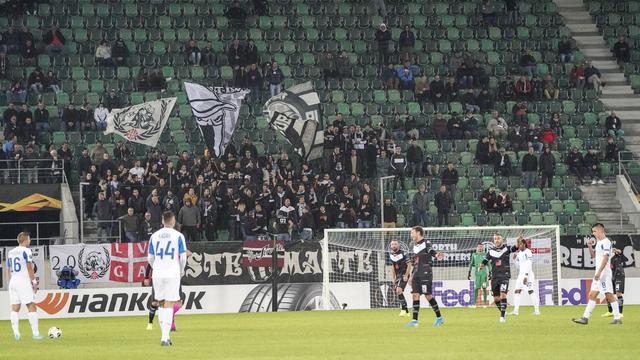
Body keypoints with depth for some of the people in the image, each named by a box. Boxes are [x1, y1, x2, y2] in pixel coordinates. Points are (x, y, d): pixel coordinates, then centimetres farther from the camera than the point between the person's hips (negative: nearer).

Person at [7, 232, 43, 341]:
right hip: (24, 281, -7)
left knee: (15, 308, 4)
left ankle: (16, 333, -2)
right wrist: (34, 282, -7)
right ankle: (35, 333, -10)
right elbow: (29, 268, -11)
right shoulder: (26, 251, -7)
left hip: (13, 281, 7)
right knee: (31, 306, -5)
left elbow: (8, 270, 17)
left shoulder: (10, 252, 14)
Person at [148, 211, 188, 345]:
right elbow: (183, 257, -3)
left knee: (161, 304, 14)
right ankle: (165, 338, -14)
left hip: (157, 274, 3)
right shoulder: (178, 236, -3)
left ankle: (165, 336, 15)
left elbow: (150, 258, 10)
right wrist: (181, 271, 15)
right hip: (172, 274, -3)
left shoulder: (154, 236, 6)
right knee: (169, 305, -5)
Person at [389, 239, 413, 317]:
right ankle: (406, 312, 17)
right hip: (397, 276, 8)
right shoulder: (391, 255, 8)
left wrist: (406, 276, -17)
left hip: (404, 275, -8)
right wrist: (393, 278, 13)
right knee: (398, 293, 7)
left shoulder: (403, 254, -13)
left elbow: (409, 265, -12)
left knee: (399, 291, -22)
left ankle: (403, 309, -17)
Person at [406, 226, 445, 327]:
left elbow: (432, 252, -22)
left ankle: (439, 317, 7)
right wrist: (412, 274, 24)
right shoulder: (415, 246, 18)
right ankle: (414, 321, -1)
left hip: (426, 274, -8)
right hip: (417, 274, 8)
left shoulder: (426, 243, -6)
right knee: (415, 295, 0)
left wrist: (437, 255, -45)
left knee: (428, 295, -7)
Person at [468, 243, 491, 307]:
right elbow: (471, 264, 16)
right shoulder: (474, 255, 11)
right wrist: (469, 273, 12)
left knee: (484, 288, -4)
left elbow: (489, 264, 7)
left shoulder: (485, 255, 5)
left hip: (484, 273, -2)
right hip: (477, 273, 2)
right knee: (476, 288, 1)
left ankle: (485, 303, 0)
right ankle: (474, 303, 6)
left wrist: (490, 272, 1)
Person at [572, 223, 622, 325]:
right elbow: (593, 255, 27)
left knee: (609, 295, -9)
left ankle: (617, 318, -7)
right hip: (599, 273, 10)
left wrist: (599, 272, -24)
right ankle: (585, 318, 6)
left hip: (604, 273, -10)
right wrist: (590, 247, 9)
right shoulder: (599, 242, 17)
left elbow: (605, 258, -20)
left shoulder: (606, 242, -13)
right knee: (592, 295, 7)